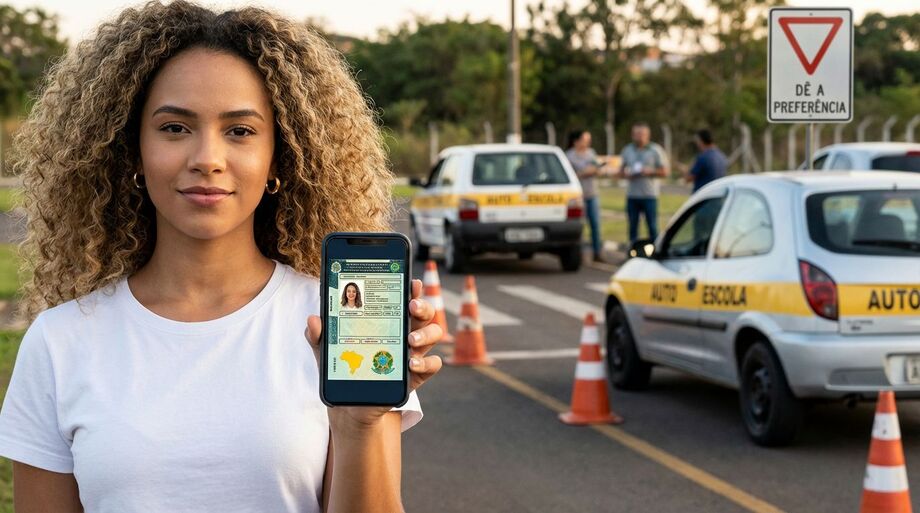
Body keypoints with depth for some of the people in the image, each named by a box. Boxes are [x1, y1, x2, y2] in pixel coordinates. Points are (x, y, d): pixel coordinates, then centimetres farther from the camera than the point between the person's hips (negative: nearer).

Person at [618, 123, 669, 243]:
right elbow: (621, 172, 17)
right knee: (633, 227, 4)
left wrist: (650, 172, -14)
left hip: (649, 196, -3)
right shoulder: (627, 150, 13)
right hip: (632, 195, 3)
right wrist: (627, 174, -5)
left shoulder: (656, 150, 3)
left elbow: (664, 172, 1)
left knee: (652, 227, -4)